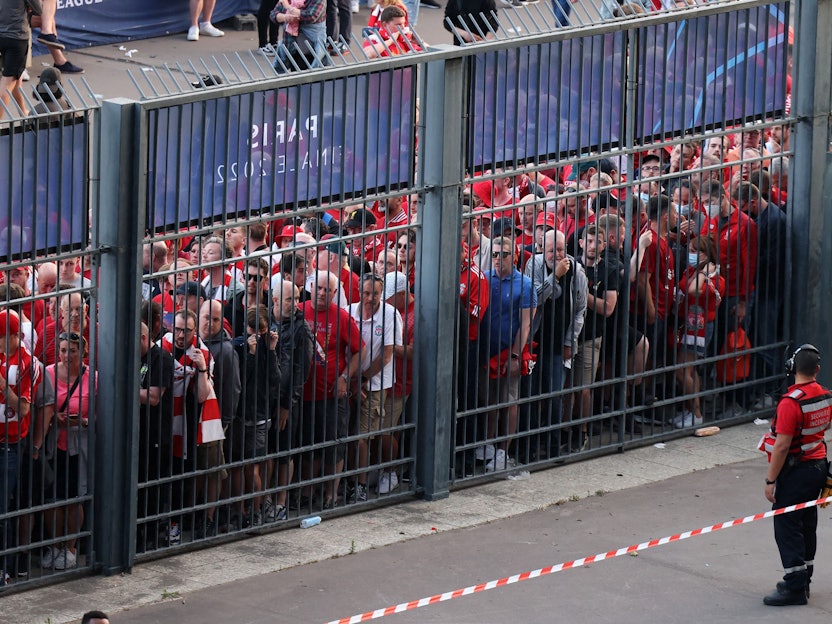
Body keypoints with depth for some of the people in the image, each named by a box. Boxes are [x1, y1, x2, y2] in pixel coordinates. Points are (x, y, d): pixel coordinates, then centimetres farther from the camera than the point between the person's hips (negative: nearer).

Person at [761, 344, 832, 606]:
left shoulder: (791, 403, -23)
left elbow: (782, 446, -23)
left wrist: (770, 480, -16)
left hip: (795, 472, -8)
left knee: (786, 525, -3)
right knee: (807, 524, 16)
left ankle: (794, 586, -4)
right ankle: (803, 581, 25)